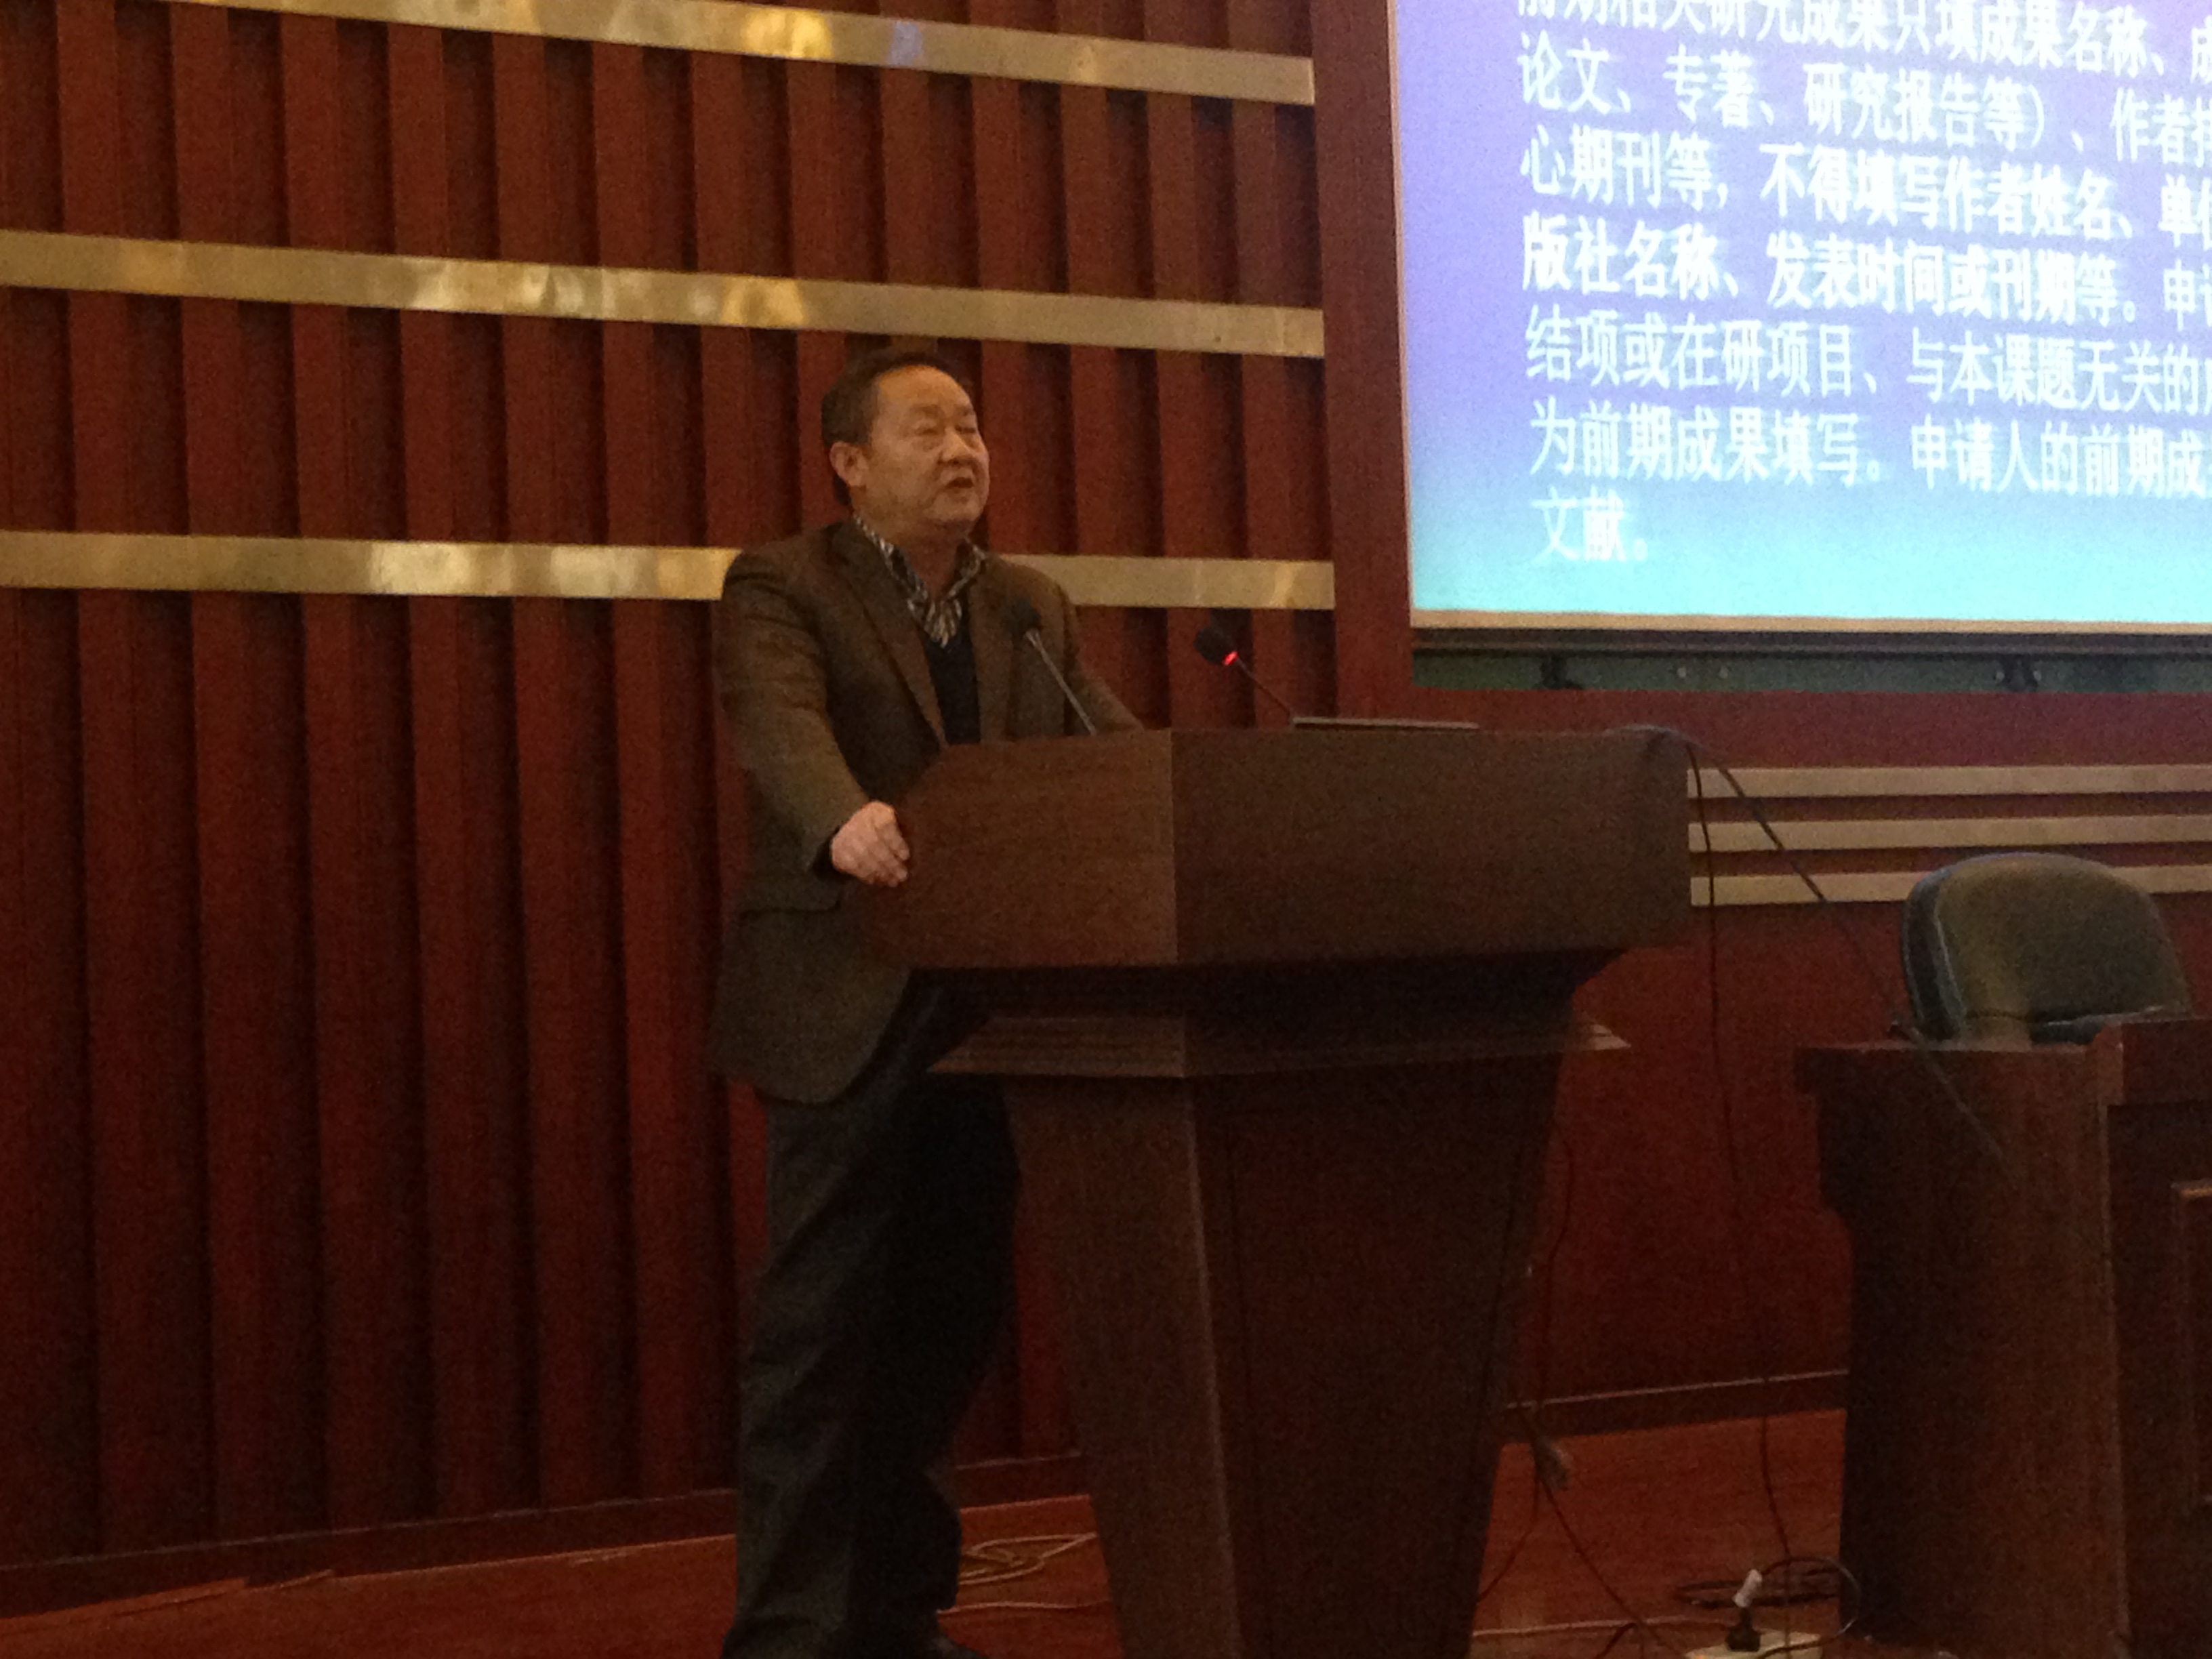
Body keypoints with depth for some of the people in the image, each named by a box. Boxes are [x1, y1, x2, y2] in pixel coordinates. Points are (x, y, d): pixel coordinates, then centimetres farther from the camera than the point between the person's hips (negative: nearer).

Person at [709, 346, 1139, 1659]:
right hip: (851, 1010, -6)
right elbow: (782, 724, -22)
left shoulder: (1034, 607, 17)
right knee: (821, 1330, -4)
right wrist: (847, 821, -44)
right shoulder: (781, 591, -2)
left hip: (996, 1006, 6)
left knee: (950, 1321, 10)